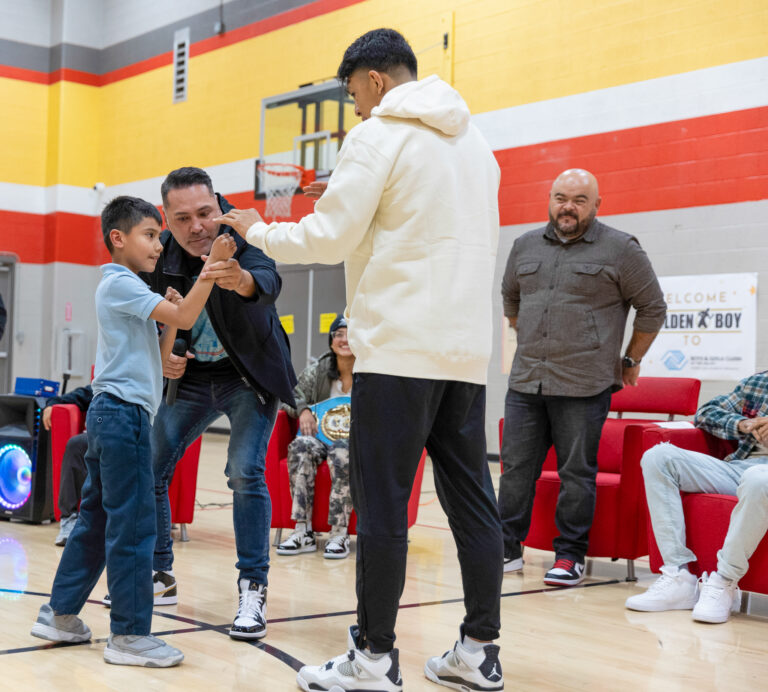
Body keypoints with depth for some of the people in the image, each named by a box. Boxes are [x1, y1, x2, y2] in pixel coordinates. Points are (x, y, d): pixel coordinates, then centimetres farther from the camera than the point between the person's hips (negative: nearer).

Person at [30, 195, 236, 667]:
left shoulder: (124, 288, 22)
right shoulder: (120, 283, -8)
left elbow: (157, 356, 20)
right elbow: (184, 318, -18)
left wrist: (168, 323, 6)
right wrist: (212, 265, -17)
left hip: (110, 415, 10)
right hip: (124, 411, -10)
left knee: (96, 519, 14)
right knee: (132, 524, -9)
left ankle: (61, 614, 20)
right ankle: (130, 634, -6)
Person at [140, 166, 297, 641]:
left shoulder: (242, 239, -23)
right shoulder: (158, 254, -11)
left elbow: (269, 281, -46)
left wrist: (242, 279, -69)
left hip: (250, 377, -4)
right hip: (190, 377, 4)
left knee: (246, 472, -19)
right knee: (147, 468, 1)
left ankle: (253, 589, -8)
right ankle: (160, 577, 20)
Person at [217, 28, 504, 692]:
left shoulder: (380, 136, -4)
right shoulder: (474, 140, 19)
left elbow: (329, 239, -7)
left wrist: (258, 229, 9)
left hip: (400, 350, -7)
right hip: (468, 350, 7)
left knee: (382, 503, -2)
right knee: (470, 499, 8)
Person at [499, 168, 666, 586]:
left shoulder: (621, 250, -2)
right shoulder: (526, 246, 12)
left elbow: (652, 308, 4)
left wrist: (631, 360, 7)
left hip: (584, 387, -4)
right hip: (524, 382, 5)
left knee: (576, 473, 1)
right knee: (516, 468, 6)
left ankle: (570, 555, 11)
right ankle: (507, 550, 16)